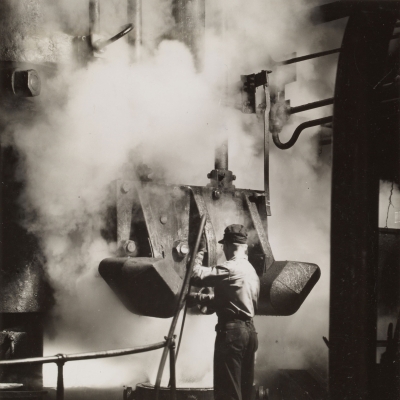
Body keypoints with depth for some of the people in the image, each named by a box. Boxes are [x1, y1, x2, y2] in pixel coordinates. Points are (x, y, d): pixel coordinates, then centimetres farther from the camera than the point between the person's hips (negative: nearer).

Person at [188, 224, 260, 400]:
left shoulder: (230, 268, -12)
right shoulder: (251, 271, 17)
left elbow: (195, 276, -16)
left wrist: (200, 250, -3)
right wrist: (198, 298, 20)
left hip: (231, 331, -9)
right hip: (249, 331, 9)